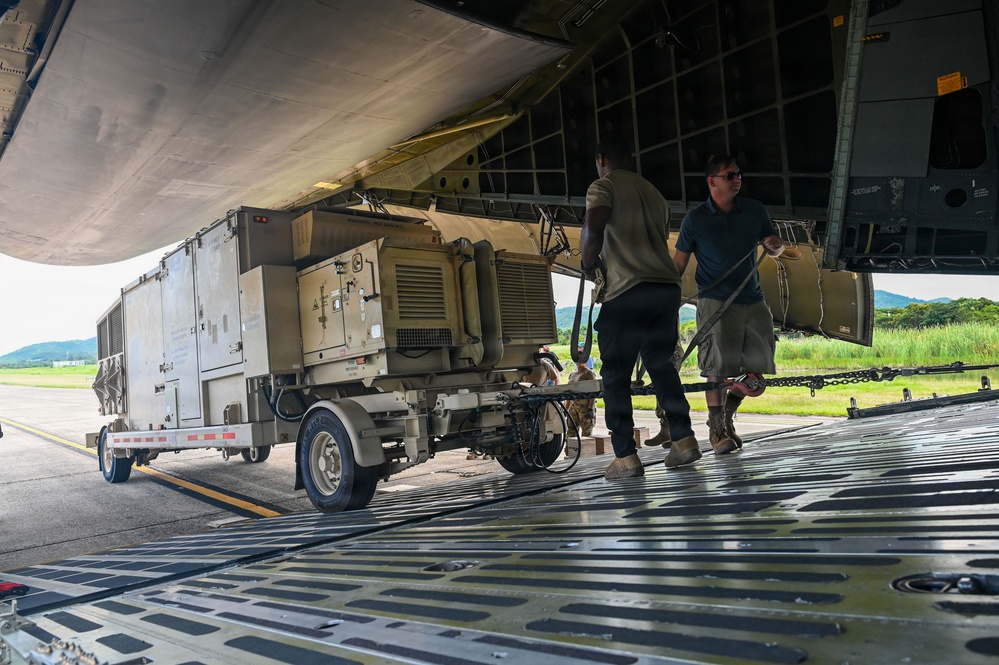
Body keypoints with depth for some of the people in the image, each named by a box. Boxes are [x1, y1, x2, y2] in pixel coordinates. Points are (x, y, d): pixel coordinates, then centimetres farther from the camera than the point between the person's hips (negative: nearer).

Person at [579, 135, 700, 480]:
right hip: (667, 286, 7)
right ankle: (684, 439, 13)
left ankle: (626, 457, -1)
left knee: (616, 374, 1)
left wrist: (588, 264, 2)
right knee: (660, 364, 19)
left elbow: (593, 231, -15)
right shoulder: (653, 192, 25)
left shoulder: (604, 186, 3)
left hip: (628, 291, -7)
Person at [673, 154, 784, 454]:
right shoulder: (695, 220, -5)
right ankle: (716, 428, 9)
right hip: (716, 302, -4)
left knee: (758, 366, 4)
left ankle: (726, 415, 29)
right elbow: (678, 264, -1)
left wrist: (775, 245, -10)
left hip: (753, 300, 5)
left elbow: (774, 248, 15)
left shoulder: (755, 210, 6)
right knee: (719, 366, -9)